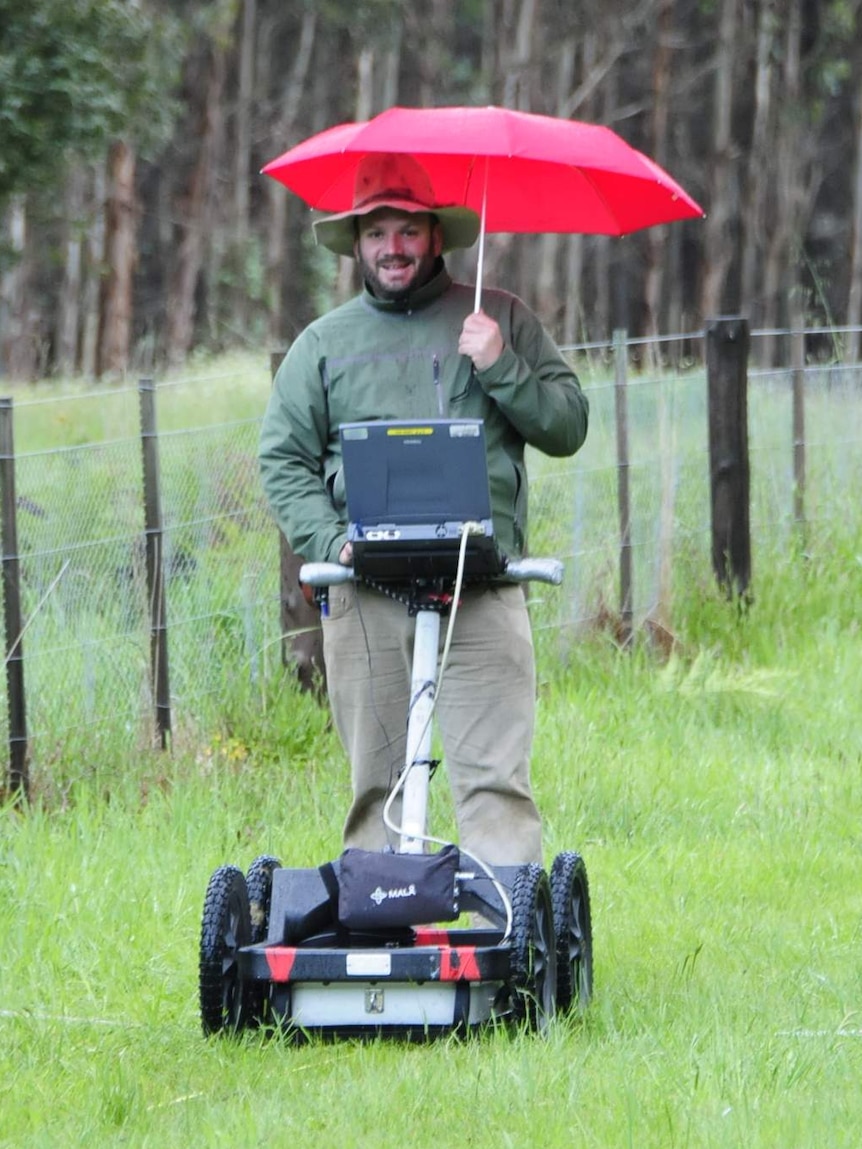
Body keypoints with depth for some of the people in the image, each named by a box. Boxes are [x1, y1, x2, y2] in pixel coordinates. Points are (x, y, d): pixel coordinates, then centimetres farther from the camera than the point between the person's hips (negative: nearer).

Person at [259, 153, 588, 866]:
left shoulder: (499, 319, 12)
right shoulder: (324, 343, 16)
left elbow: (567, 427, 8)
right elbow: (284, 460, 13)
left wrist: (501, 369, -7)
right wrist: (330, 541, -3)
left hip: (482, 592, -2)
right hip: (365, 594, 2)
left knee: (495, 779, -10)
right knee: (377, 781, 2)